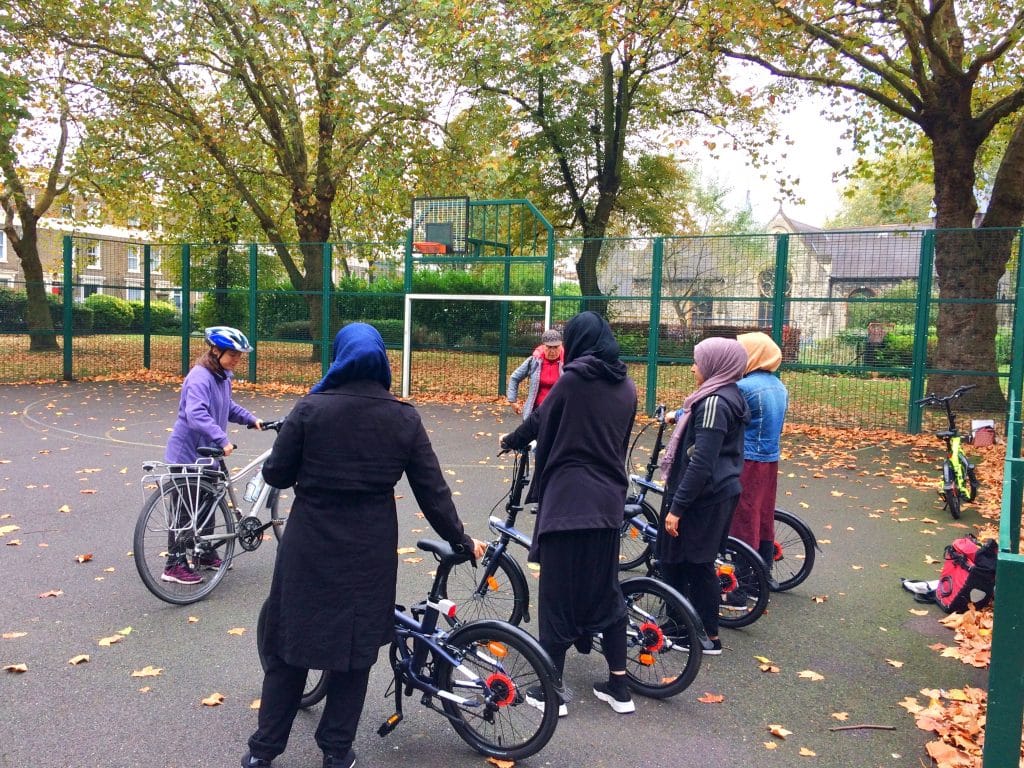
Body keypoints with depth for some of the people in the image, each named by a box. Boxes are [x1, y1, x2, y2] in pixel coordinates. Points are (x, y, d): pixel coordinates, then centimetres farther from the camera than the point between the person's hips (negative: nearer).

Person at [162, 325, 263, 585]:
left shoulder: (222, 376, 7)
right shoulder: (200, 377, -23)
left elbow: (228, 407, 21)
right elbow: (195, 414, -37)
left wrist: (251, 419, 10)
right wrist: (222, 440, -42)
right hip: (187, 455, -9)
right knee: (185, 510, 0)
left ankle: (206, 555, 33)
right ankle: (175, 565, 11)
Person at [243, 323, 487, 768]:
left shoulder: (311, 409, -11)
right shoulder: (405, 419, -5)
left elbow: (276, 474, -6)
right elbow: (432, 489, -2)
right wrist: (461, 541, 9)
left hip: (310, 547, -1)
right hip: (370, 552, 1)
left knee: (290, 645, 15)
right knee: (357, 648, 15)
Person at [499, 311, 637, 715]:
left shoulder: (576, 377, -9)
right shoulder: (626, 386, 8)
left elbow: (541, 420, 1)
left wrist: (510, 440, 20)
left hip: (568, 496, -6)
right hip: (608, 499, 6)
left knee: (558, 590, 3)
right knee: (605, 588, 16)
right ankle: (618, 685, 22)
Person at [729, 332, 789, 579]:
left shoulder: (744, 387, -18)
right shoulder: (779, 386, 9)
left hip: (747, 462, -8)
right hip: (771, 460, 9)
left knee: (743, 523, -1)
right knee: (764, 520, 16)